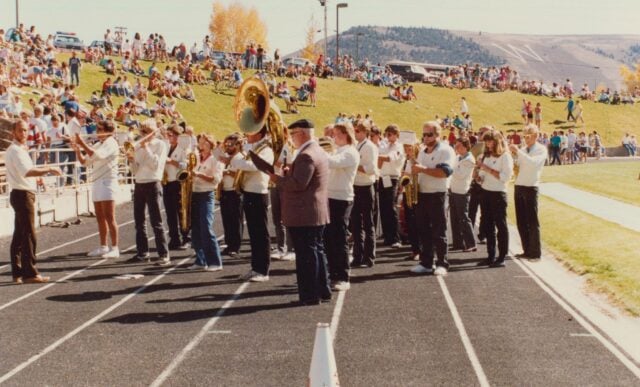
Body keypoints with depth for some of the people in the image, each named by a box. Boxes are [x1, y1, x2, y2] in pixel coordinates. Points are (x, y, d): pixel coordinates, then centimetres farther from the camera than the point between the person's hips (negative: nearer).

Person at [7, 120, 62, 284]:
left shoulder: (19, 149, 18)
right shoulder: (15, 150, -15)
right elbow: (28, 172, -29)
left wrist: (44, 170, 11)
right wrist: (48, 169, -27)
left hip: (20, 195, 11)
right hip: (23, 194, -11)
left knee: (19, 235, 12)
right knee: (28, 235, -8)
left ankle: (17, 273, 17)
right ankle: (30, 273, -6)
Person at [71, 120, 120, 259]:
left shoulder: (111, 143, -7)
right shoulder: (98, 145, 20)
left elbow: (97, 155, -24)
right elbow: (84, 161, 19)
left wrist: (82, 143, -20)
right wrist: (77, 149, 2)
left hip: (107, 182, -9)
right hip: (97, 182, 9)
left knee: (109, 217, -9)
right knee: (100, 217, 9)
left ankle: (114, 248, -8)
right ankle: (103, 247, 15)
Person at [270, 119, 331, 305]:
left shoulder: (306, 155, -19)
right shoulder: (319, 151, 15)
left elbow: (298, 184, -25)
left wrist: (278, 179, -13)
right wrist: (288, 174, 14)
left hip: (304, 215, -10)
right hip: (318, 212, 10)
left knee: (306, 255, -4)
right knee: (317, 251, 15)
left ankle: (310, 295, 0)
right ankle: (322, 290, 22)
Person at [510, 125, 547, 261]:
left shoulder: (541, 150, -5)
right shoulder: (522, 150, 15)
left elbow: (533, 163, -23)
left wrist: (518, 152, -24)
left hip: (531, 188, -7)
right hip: (519, 187, 7)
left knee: (532, 222, -3)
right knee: (521, 222, 9)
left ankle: (535, 252, 2)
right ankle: (527, 251, 18)